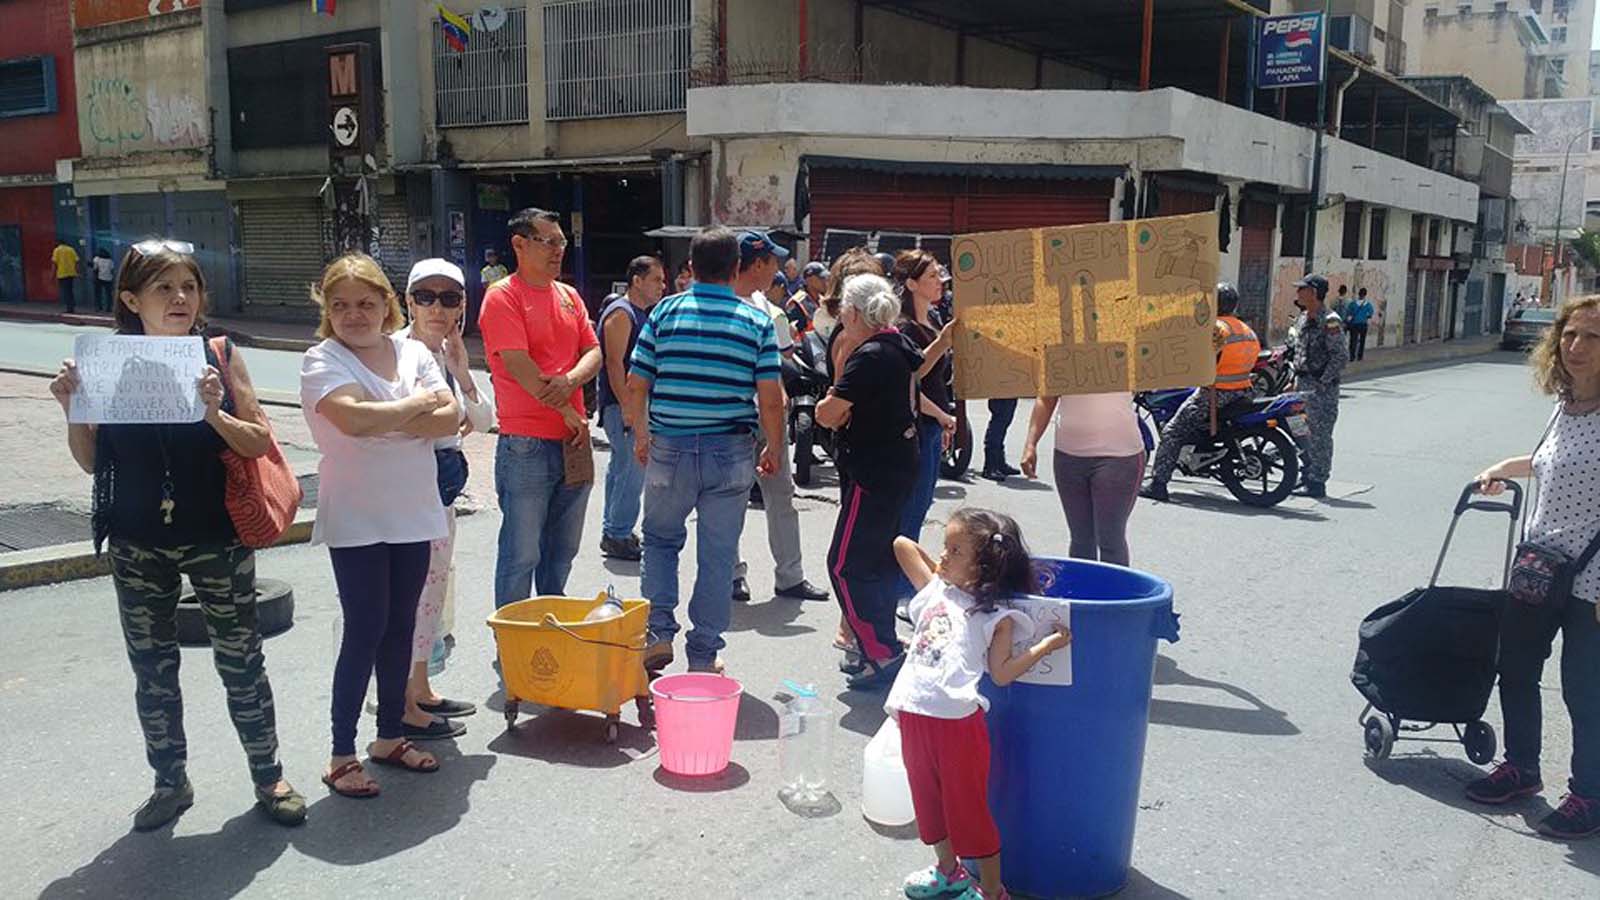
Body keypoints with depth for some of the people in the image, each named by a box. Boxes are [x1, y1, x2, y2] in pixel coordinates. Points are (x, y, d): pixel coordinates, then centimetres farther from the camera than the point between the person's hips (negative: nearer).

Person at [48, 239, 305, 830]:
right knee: (152, 669, 14)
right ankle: (170, 782, 32)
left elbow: (259, 443, -8)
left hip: (217, 539, -2)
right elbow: (90, 461, 3)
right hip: (138, 545, 2)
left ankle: (269, 777, 23)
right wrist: (71, 409, -13)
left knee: (241, 662, 7)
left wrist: (214, 411, -24)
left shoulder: (219, 356, -6)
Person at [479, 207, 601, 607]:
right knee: (522, 554, -2)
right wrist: (571, 415, -12)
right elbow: (519, 366, -15)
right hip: (526, 445, -7)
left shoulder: (569, 296, 14)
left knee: (563, 550, 17)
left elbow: (594, 353, 9)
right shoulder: (503, 297, -8)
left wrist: (571, 380, -13)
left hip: (573, 441, 7)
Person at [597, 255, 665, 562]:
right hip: (621, 404, -10)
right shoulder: (621, 314, -13)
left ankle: (613, 531, 23)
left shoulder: (643, 314, 17)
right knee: (634, 468, -11)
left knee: (621, 467, 14)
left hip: (634, 403, 10)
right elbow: (614, 363, -21)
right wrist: (627, 407, -25)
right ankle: (617, 536, -5)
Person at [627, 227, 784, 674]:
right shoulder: (757, 321, -2)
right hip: (731, 452, -1)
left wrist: (641, 435, 15)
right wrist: (774, 449, 8)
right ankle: (704, 656, 16)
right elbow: (771, 399, -5)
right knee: (718, 555, 8)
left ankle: (658, 632, 14)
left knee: (660, 539, 21)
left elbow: (636, 385, 0)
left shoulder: (665, 312, 0)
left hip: (669, 448, 1)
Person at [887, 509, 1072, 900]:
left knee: (968, 808, 2)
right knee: (928, 798, 21)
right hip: (914, 714, 6)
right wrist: (938, 568, 18)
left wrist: (1046, 645, -12)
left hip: (958, 719, -6)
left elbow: (1001, 673, -8)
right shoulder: (935, 590, 10)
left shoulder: (996, 616, -4)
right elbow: (902, 544, 18)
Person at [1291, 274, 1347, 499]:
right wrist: (1294, 378, 16)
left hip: (1322, 387, -9)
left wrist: (1323, 383, -19)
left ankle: (1318, 482, -1)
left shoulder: (1329, 322, -14)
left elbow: (1341, 356, -18)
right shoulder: (1302, 320, 13)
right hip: (1303, 383, 9)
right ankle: (1306, 477, 24)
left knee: (1320, 436, -5)